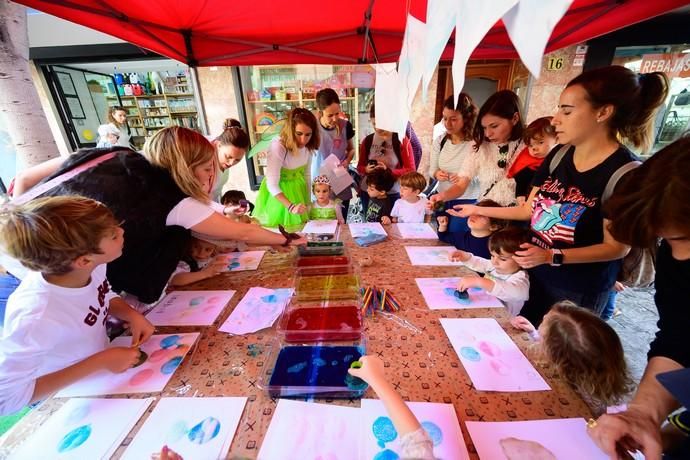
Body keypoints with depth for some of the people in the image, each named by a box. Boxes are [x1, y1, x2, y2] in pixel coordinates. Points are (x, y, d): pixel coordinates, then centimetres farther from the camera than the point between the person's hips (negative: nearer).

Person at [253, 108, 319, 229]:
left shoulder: (308, 146, -11)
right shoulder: (278, 146, -29)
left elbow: (306, 174, 3)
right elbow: (272, 185, -29)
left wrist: (308, 201, 7)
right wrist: (291, 207, -40)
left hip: (297, 189, 5)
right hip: (277, 190, -5)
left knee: (300, 228, 15)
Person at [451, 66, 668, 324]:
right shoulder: (559, 155, -3)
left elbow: (617, 247, -18)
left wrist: (552, 256, -30)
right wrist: (478, 210, 0)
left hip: (579, 290, -5)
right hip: (534, 272, 6)